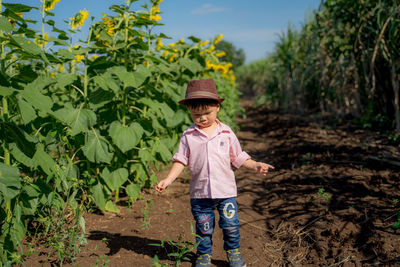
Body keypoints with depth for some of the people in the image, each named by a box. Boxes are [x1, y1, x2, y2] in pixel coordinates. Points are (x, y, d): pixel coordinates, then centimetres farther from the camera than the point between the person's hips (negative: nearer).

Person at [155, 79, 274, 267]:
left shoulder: (226, 133, 0)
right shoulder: (188, 136, -2)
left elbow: (238, 157, 6)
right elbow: (180, 160, 0)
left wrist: (256, 166, -8)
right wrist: (168, 180, -10)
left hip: (226, 190, 0)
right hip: (200, 193, 0)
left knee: (230, 225, 9)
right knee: (203, 228, 12)